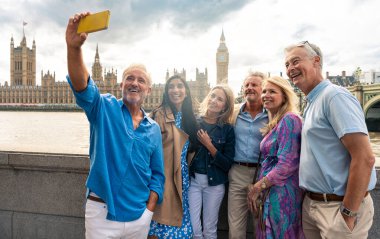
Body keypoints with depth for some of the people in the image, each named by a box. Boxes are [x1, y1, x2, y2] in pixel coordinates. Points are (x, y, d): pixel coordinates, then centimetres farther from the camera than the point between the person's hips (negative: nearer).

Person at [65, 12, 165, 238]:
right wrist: (74, 47, -42)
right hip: (102, 212, -2)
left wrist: (149, 210, -1)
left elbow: (158, 174, 7)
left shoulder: (153, 129, 4)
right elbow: (82, 87, -25)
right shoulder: (105, 108, -4)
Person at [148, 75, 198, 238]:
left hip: (182, 176, 6)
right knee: (164, 220, 2)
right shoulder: (160, 114, -10)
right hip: (164, 175, -6)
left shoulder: (189, 116, 10)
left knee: (180, 218, 15)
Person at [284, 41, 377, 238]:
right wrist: (308, 194, 14)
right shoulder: (311, 104, 11)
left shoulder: (335, 95, -16)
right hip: (310, 203, 9)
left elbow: (364, 158, -23)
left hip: (337, 206, -9)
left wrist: (348, 213, -19)